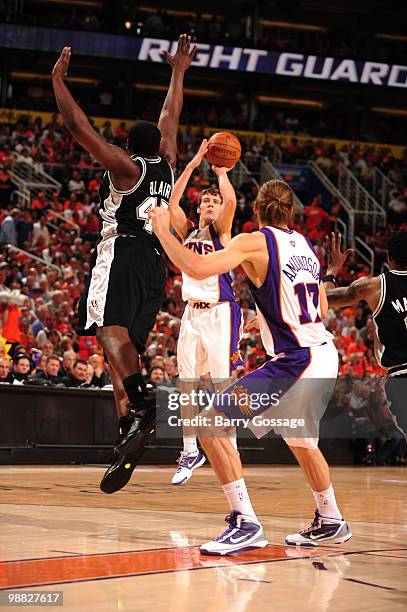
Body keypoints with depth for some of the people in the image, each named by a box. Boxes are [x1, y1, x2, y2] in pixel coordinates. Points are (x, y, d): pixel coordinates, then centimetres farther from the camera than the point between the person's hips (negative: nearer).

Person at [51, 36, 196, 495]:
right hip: (155, 260, 7)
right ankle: (126, 447, -5)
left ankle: (138, 406, -52)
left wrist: (58, 78, 6)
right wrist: (177, 73, 43)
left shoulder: (125, 166, 3)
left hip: (122, 252, -7)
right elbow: (170, 119, 33)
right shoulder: (166, 166, 17)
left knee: (111, 329, -25)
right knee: (127, 345, 5)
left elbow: (77, 125, -2)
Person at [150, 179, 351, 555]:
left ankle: (246, 524, -13)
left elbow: (198, 268, -22)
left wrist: (162, 232, -8)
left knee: (210, 424, -8)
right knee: (300, 439, 31)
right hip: (325, 355, 8)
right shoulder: (305, 245, 13)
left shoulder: (255, 243, -9)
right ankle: (330, 523, 44)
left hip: (295, 362, -8)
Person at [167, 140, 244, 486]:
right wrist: (193, 165, -3)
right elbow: (172, 203, -1)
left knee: (224, 382, -6)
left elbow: (231, 202, -17)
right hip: (193, 312, 5)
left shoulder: (221, 231, 2)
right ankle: (190, 452, 14)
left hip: (220, 312, -5)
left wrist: (221, 172, -2)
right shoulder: (187, 231, 13)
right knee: (187, 384, 5)